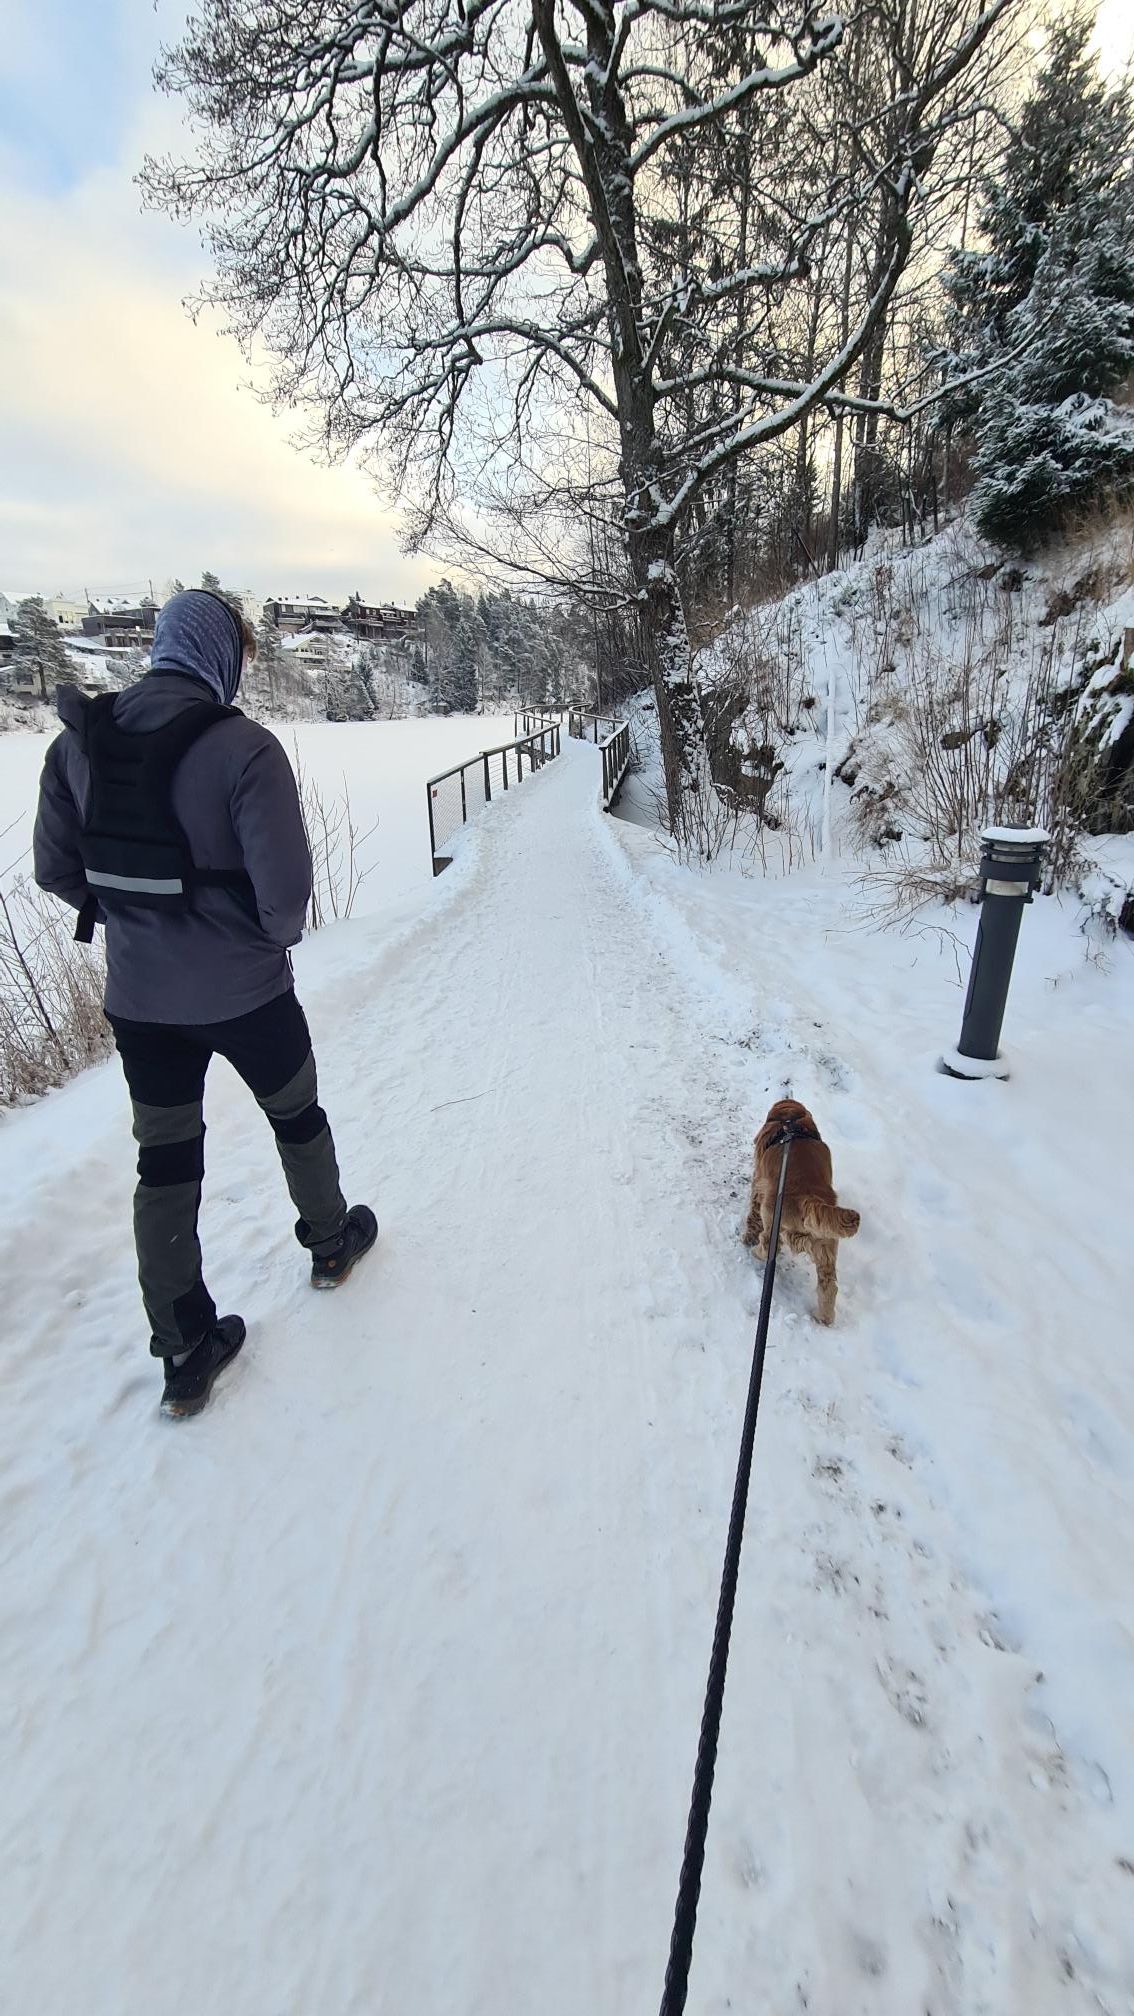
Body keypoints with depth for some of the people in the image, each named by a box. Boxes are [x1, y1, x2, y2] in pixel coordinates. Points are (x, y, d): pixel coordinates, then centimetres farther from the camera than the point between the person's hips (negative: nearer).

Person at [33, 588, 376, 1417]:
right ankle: (331, 1242, 45)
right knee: (297, 1116, 22)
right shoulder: (244, 745, -17)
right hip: (245, 991, -4)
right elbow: (284, 883, -22)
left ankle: (186, 1350, 25)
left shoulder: (79, 739, 0)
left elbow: (57, 868, 4)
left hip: (136, 997, 5)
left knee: (165, 1161, 15)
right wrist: (278, 934, -1)